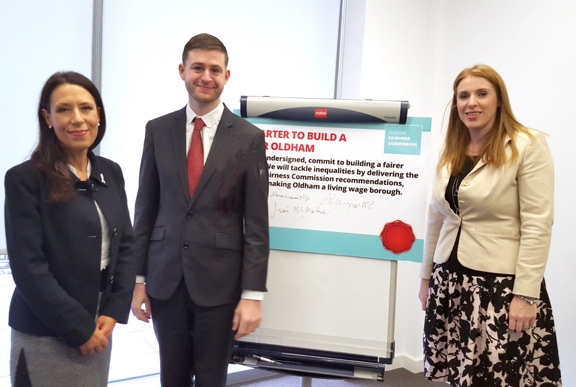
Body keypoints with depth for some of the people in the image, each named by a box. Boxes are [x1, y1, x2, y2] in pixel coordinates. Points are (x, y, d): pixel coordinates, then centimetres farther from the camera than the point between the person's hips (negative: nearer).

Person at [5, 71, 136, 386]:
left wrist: (114, 311, -5)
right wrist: (80, 329, -13)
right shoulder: (25, 178, -13)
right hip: (43, 335, -5)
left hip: (99, 328, 5)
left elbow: (126, 244, 5)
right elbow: (28, 267, -16)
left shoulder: (110, 172, 3)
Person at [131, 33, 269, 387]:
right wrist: (138, 278, 5)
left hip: (219, 282, -2)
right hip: (164, 280, 3)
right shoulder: (158, 130, 3)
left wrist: (252, 294, -9)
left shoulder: (249, 138, -5)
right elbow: (146, 208, 6)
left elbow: (256, 224, -6)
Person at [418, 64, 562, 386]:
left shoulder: (528, 146, -8)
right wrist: (426, 278, 16)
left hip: (502, 284, -5)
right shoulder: (450, 153, 11)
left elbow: (537, 226, -13)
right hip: (450, 281, 6)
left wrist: (526, 294, -16)